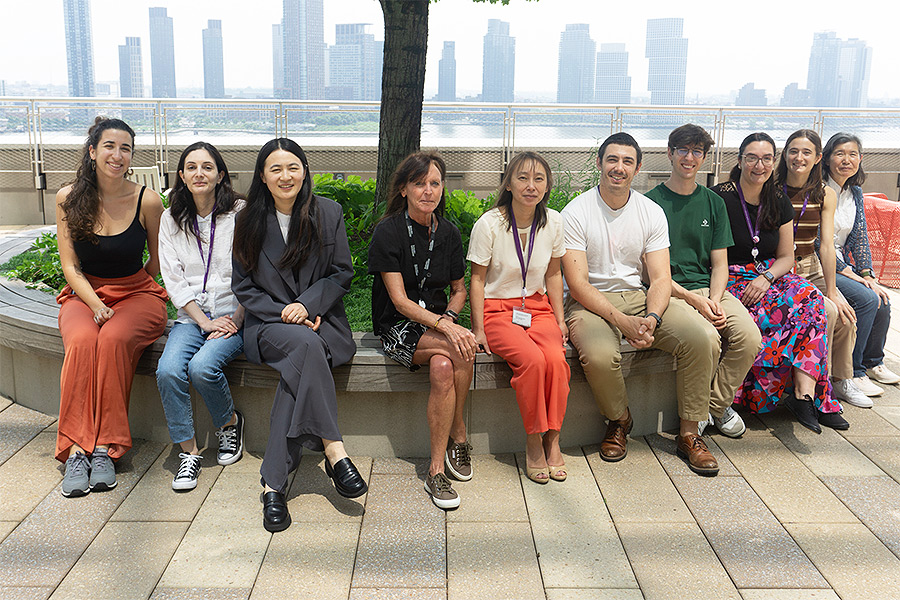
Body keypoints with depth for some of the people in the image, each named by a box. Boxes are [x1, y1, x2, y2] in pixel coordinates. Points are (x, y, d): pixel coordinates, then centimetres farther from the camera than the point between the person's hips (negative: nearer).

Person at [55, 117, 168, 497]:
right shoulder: (68, 199, 0)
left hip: (137, 294, -1)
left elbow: (157, 260, 7)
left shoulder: (147, 201, -6)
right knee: (83, 341, -31)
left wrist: (126, 294, 5)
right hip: (83, 294, 2)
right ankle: (76, 450, -30)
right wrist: (96, 304, -15)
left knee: (113, 340, -33)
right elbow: (70, 266, 0)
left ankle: (104, 448, -28)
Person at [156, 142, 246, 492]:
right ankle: (189, 451, -8)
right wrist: (204, 321, -8)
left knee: (202, 367, -28)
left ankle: (230, 422, 3)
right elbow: (173, 278, 3)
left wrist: (235, 321, -12)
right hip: (191, 316, 3)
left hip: (233, 316, -3)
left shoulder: (240, 214, -1)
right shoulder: (171, 220, 9)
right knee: (168, 370, -24)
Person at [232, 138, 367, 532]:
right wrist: (283, 313, -11)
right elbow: (243, 287, 5)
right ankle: (334, 451, -35)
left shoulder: (328, 213, 4)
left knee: (301, 362, -34)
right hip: (268, 323, 0)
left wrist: (307, 304, -13)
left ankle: (273, 482, -32)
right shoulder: (249, 221, 5)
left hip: (321, 319, 0)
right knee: (306, 345, -36)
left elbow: (342, 274, 4)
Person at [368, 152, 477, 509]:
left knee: (443, 368, -31)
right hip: (398, 328, -4)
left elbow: (458, 288, 15)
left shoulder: (448, 233, 5)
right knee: (462, 349, -31)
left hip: (438, 321, 4)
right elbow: (400, 301, -15)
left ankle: (436, 469, -17)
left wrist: (449, 317, -8)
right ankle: (458, 439, -14)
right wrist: (443, 325, -29)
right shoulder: (388, 232, -10)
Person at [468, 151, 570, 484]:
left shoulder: (553, 222, 2)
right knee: (532, 359, -30)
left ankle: (552, 440, -13)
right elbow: (477, 279, -3)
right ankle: (533, 443, -14)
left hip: (538, 307, 3)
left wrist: (560, 319, 7)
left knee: (555, 358, -27)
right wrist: (478, 328, -8)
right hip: (498, 309, -3)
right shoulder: (489, 224, -10)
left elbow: (553, 274, 13)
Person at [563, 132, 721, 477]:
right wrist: (622, 321, -24)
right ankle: (619, 420, -1)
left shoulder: (652, 212, 5)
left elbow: (660, 278, 0)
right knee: (599, 355, -36)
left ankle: (689, 434, -4)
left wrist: (652, 318, -21)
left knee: (704, 337, -20)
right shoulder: (575, 213, -6)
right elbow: (577, 283, -13)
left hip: (638, 296, 4)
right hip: (590, 302, -3)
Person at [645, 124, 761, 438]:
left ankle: (717, 405, 3)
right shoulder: (651, 201, 1)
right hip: (669, 292, -4)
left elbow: (720, 264, 12)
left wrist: (715, 301, -8)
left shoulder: (713, 203, 15)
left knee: (749, 338, -22)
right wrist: (693, 299, -15)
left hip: (710, 289, 5)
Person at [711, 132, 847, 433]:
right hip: (732, 280, -5)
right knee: (794, 309, -29)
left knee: (810, 297, -27)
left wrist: (765, 278, -10)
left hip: (771, 275, 5)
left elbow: (786, 256, 10)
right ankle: (806, 391, -22)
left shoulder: (779, 202, 11)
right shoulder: (721, 198, -5)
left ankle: (804, 390, -32)